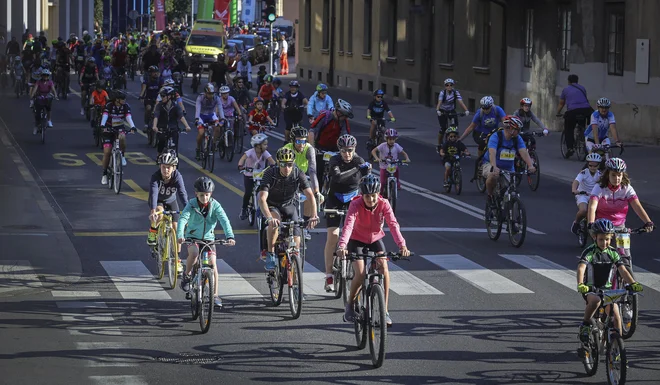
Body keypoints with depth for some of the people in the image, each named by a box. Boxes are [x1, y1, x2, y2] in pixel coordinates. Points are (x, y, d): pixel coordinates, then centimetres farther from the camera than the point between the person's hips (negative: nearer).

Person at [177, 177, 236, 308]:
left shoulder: (215, 205, -12)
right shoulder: (192, 205, -15)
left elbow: (224, 221, -23)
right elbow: (183, 219, -28)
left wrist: (230, 236, -39)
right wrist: (180, 235, -46)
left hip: (208, 238, 2)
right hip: (193, 237, -2)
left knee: (213, 263, -11)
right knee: (194, 253, -32)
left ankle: (215, 295, -3)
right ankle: (186, 275, -5)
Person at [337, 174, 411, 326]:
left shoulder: (383, 204, -21)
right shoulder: (356, 205, -27)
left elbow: (393, 225, -31)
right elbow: (348, 225, -40)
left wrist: (402, 245, -46)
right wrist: (342, 246, -57)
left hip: (375, 239, 2)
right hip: (357, 241, -2)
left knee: (384, 269, -20)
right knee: (360, 274, -20)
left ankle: (385, 310, -9)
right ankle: (350, 305, 6)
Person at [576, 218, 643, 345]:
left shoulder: (613, 253, 0)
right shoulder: (589, 252, -13)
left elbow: (622, 270, -10)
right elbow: (581, 268, -28)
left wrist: (633, 283, -29)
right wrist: (580, 285, -48)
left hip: (606, 288, 4)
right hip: (590, 289, -4)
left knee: (616, 317, -11)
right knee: (595, 301, -37)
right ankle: (585, 326, -18)